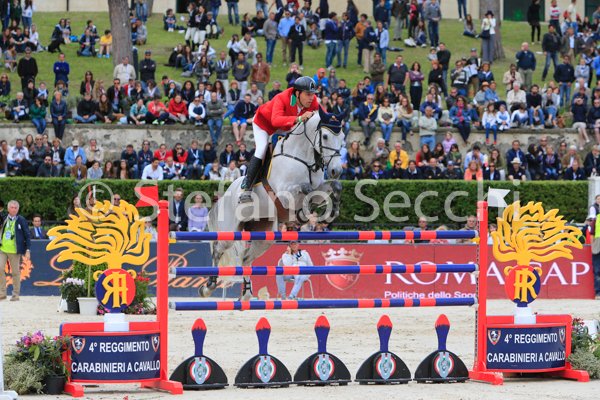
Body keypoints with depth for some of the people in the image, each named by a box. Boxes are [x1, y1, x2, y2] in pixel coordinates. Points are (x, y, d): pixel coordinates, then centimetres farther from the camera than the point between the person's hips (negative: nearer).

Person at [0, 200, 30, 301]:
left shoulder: (21, 221, -1)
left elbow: (27, 236, 1)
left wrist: (28, 250, -5)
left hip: (14, 250, -3)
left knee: (15, 272, 2)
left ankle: (16, 294, 11)